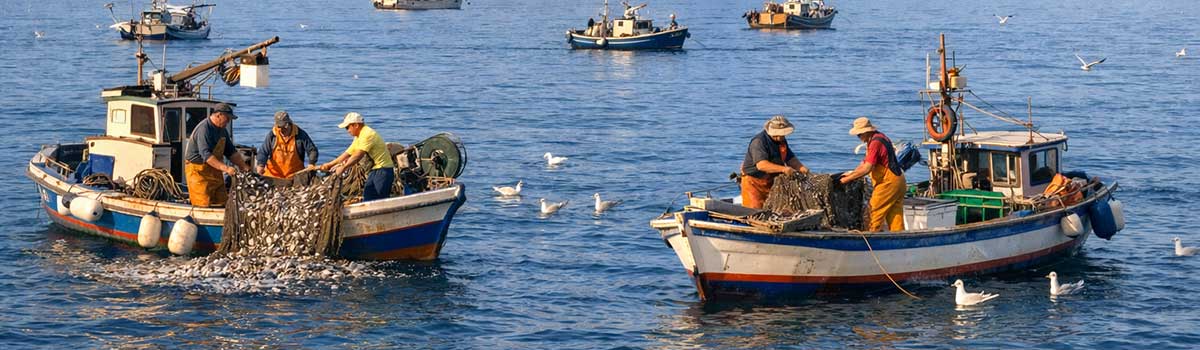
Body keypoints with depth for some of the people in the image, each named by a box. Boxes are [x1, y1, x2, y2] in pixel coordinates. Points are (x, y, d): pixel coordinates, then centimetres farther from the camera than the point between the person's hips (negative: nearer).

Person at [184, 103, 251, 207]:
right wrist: (225, 168, -38)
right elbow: (206, 155, -30)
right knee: (204, 205, -12)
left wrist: (243, 166, 3)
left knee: (222, 204, 2)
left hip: (215, 172, 9)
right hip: (199, 171, -9)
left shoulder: (222, 130, 11)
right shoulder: (204, 129, -20)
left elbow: (231, 152, 17)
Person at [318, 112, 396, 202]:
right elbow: (348, 153, 20)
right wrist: (330, 164, 17)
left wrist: (343, 168, -23)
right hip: (374, 170, 10)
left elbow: (358, 156, -25)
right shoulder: (358, 138, 15)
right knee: (367, 200, 7)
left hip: (383, 170, -10)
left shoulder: (367, 134, -18)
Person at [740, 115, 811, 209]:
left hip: (771, 182, 7)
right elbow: (761, 165, -34)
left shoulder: (781, 140, 5)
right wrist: (783, 169, -44)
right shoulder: (759, 141, -23)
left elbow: (790, 158, 8)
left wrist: (801, 167, -15)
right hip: (754, 182, -7)